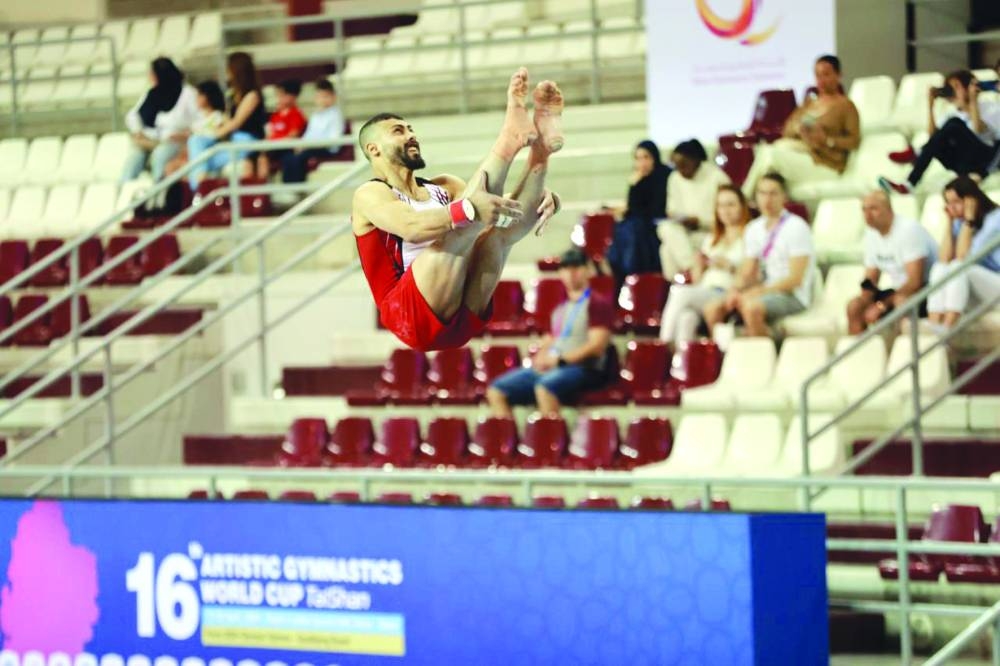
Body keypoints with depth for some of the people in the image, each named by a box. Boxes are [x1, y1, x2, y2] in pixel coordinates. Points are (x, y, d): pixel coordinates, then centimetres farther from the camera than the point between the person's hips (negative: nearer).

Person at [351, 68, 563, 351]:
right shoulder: (370, 195, 2)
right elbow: (411, 226, -20)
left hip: (465, 316, 6)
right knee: (460, 230, -25)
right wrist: (469, 210, -36)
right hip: (412, 316, -6)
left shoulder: (443, 187, 24)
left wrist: (541, 196, -12)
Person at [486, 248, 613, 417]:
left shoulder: (598, 304, 2)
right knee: (496, 391, -10)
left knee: (545, 387, -40)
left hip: (583, 368, -8)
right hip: (548, 369, 8)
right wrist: (540, 359, 1)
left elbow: (596, 346, -9)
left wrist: (560, 359, -15)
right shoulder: (560, 309, 25)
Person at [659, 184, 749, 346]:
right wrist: (698, 266, 5)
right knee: (686, 316, -34)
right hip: (704, 291, 5)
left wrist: (730, 267, -14)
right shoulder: (711, 240, 29)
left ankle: (665, 343, -34)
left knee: (680, 291, -31)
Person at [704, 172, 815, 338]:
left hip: (791, 296, -7)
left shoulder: (796, 228, -9)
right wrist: (735, 289, -9)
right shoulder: (754, 229, 13)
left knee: (751, 307, -36)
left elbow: (795, 279, -13)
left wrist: (758, 291, -19)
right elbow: (747, 273, 14)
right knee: (712, 309, -12)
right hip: (761, 293, 7)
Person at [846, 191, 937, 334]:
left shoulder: (908, 229, -20)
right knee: (855, 305, -3)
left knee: (901, 300, -38)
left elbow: (915, 281, -24)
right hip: (899, 291, 8)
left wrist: (883, 304, -22)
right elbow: (870, 280, 11)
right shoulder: (871, 234, 5)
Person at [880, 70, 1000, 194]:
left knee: (953, 125, -26)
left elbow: (978, 130, -17)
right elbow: (932, 134, 0)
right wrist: (930, 104, -4)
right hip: (964, 162, 5)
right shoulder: (952, 114, 17)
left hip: (985, 160, -5)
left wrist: (972, 101, -15)